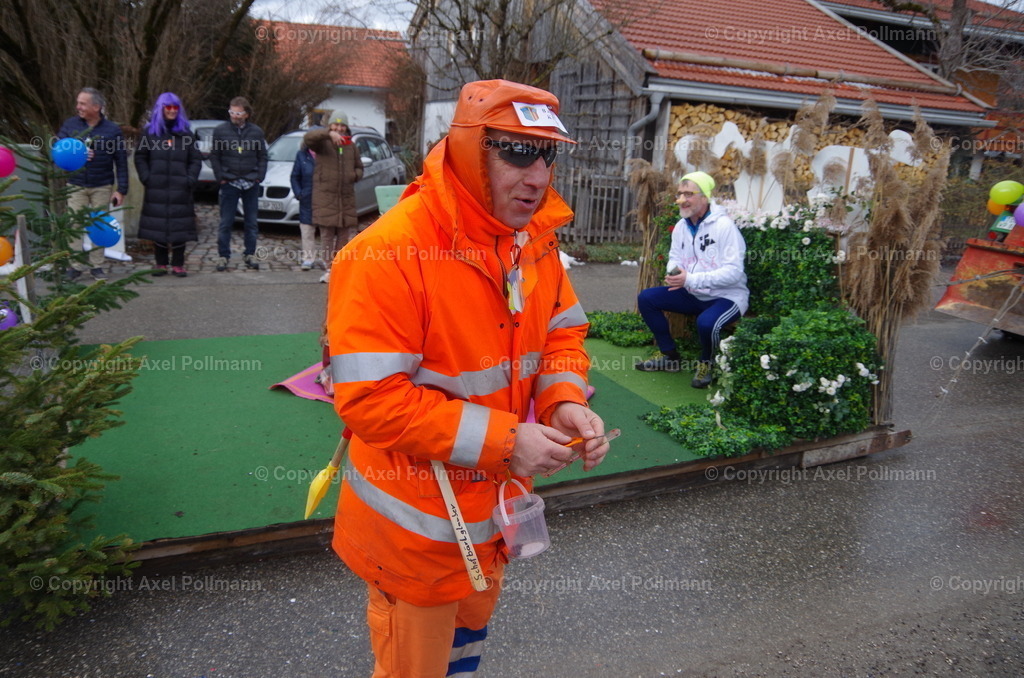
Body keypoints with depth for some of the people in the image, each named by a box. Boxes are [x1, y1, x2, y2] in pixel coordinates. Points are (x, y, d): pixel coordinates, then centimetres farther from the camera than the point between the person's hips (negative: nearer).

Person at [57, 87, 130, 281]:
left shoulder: (112, 130, -3)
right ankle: (76, 265, 5)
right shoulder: (70, 125, 2)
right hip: (75, 186, 1)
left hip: (102, 187, -1)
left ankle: (96, 265, 14)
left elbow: (121, 162, -3)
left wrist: (121, 190, -7)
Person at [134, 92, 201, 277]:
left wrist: (191, 179, -4)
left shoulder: (186, 134, 10)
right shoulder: (150, 132, 9)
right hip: (156, 189, 0)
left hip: (180, 190, 0)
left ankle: (178, 264, 5)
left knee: (180, 227, -2)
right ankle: (161, 264, 10)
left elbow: (196, 160, 9)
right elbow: (140, 157, 9)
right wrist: (146, 177, -4)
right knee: (157, 227, 1)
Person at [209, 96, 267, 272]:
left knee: (251, 221, 7)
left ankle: (250, 254, 16)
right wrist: (220, 177, -4)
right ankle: (223, 256, 7)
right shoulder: (220, 130, 2)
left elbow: (262, 156, 9)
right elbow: (214, 156, 4)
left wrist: (259, 177, -1)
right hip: (229, 183, -1)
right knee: (226, 222, 1)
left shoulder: (256, 132, 5)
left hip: (251, 183, 2)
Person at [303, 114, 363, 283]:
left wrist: (354, 175, -3)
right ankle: (330, 268, 3)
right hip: (325, 195, -4)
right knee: (327, 234, -2)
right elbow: (308, 137, -21)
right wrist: (329, 134, -34)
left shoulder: (351, 146, 14)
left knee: (345, 234, 5)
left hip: (347, 197, 4)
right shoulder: (322, 143, 0)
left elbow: (359, 168, 21)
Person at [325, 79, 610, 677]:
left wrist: (565, 403, -15)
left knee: (471, 627, 32)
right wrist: (501, 438, -29)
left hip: (496, 506, 7)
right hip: (419, 523, -7)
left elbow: (562, 332, 6)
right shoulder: (388, 254, -27)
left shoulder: (534, 238, -4)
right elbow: (370, 398, -29)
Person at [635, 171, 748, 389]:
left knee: (706, 322, -38)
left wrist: (690, 279, -32)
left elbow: (734, 272, -24)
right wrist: (673, 274, -17)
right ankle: (670, 356, 9)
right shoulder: (682, 226, 5)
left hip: (727, 296, -7)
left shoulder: (724, 226, -18)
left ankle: (706, 364, -2)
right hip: (693, 295, 7)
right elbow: (674, 258, 9)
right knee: (646, 298, -5)